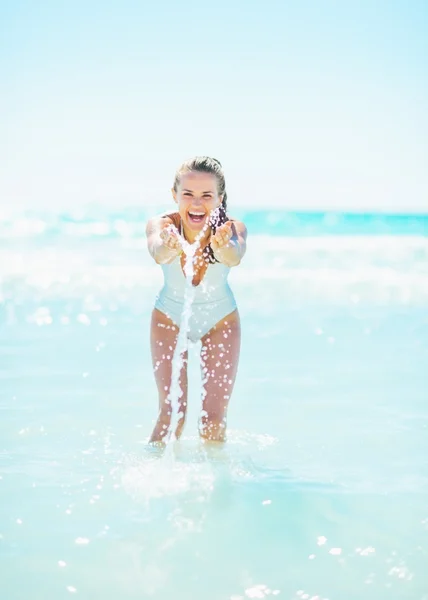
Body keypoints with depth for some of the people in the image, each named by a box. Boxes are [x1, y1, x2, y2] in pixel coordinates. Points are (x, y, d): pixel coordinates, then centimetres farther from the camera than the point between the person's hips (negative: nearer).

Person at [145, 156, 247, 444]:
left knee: (214, 418, -1)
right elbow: (158, 252, -51)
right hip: (169, 318, 0)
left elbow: (235, 257, -51)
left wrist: (223, 247, -76)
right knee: (171, 412, -5)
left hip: (220, 320, 0)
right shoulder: (162, 224, -27)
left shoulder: (233, 228, -27)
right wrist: (169, 248, -76)